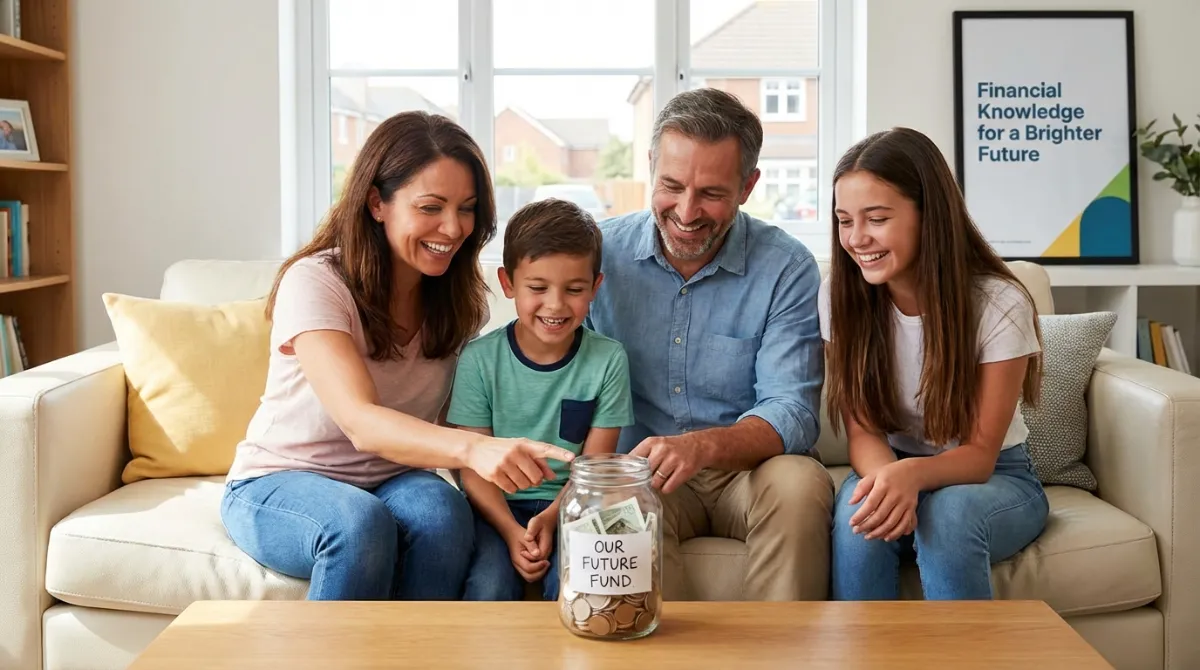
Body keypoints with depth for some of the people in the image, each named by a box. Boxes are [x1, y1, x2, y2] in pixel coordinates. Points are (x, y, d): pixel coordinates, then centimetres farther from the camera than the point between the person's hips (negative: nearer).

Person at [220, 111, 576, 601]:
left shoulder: (459, 296, -1)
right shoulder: (314, 283, -20)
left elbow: (452, 421, -2)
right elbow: (361, 423, -34)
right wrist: (471, 448, -52)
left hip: (389, 482, 4)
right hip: (278, 486, -4)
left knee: (442, 509, -30)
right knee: (362, 522, -36)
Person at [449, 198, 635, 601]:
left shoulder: (608, 360, -2)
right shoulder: (480, 358, -4)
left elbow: (593, 465, -1)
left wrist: (550, 519, -18)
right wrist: (511, 531, -19)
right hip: (497, 507, 0)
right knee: (491, 588, -26)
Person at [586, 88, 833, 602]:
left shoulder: (787, 269, -5)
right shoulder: (601, 252, 0)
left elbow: (791, 414, -13)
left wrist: (703, 446, -34)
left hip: (746, 467, 0)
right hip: (636, 469, 0)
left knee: (798, 482, -31)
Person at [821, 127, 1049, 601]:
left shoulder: (999, 305, -19)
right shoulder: (840, 295, -10)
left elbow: (980, 453, -16)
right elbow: (862, 429, -9)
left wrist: (913, 473, -39)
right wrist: (886, 475, -34)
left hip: (994, 477, -1)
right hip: (897, 471, 2)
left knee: (949, 513, -35)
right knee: (859, 514, -33)